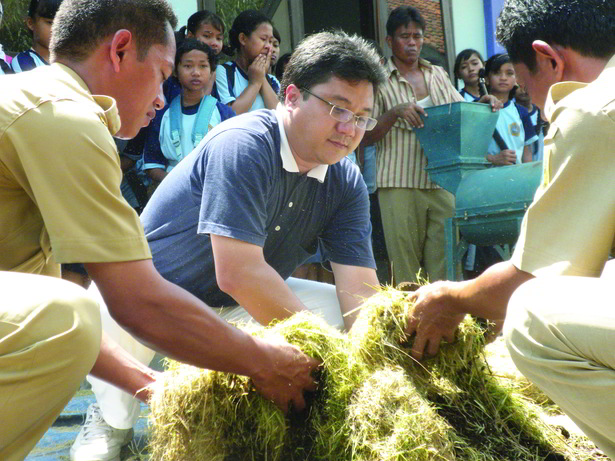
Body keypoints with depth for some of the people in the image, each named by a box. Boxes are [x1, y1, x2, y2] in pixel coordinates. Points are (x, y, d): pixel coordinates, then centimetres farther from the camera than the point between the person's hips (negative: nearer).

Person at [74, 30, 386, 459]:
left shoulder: (347, 182, -6)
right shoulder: (244, 144, -27)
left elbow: (361, 288, -14)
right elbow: (237, 273, -35)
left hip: (237, 309, 6)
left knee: (343, 310, -8)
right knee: (112, 313, -36)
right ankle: (115, 419, -3)